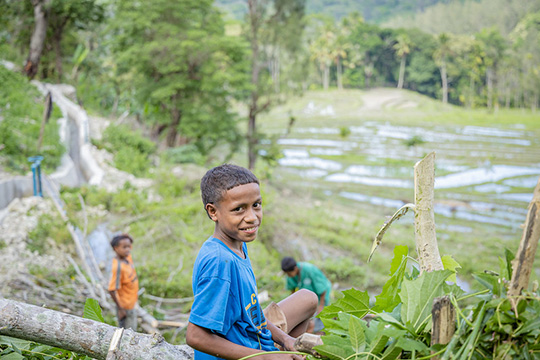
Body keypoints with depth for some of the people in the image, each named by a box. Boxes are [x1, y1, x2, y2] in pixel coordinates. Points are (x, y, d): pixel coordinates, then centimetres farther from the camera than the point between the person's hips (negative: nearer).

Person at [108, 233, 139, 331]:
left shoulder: (128, 257, -6)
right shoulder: (118, 266, -30)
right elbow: (112, 290, -27)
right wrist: (120, 309, -22)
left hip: (131, 303, 8)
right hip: (125, 307, -8)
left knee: (132, 331, 24)